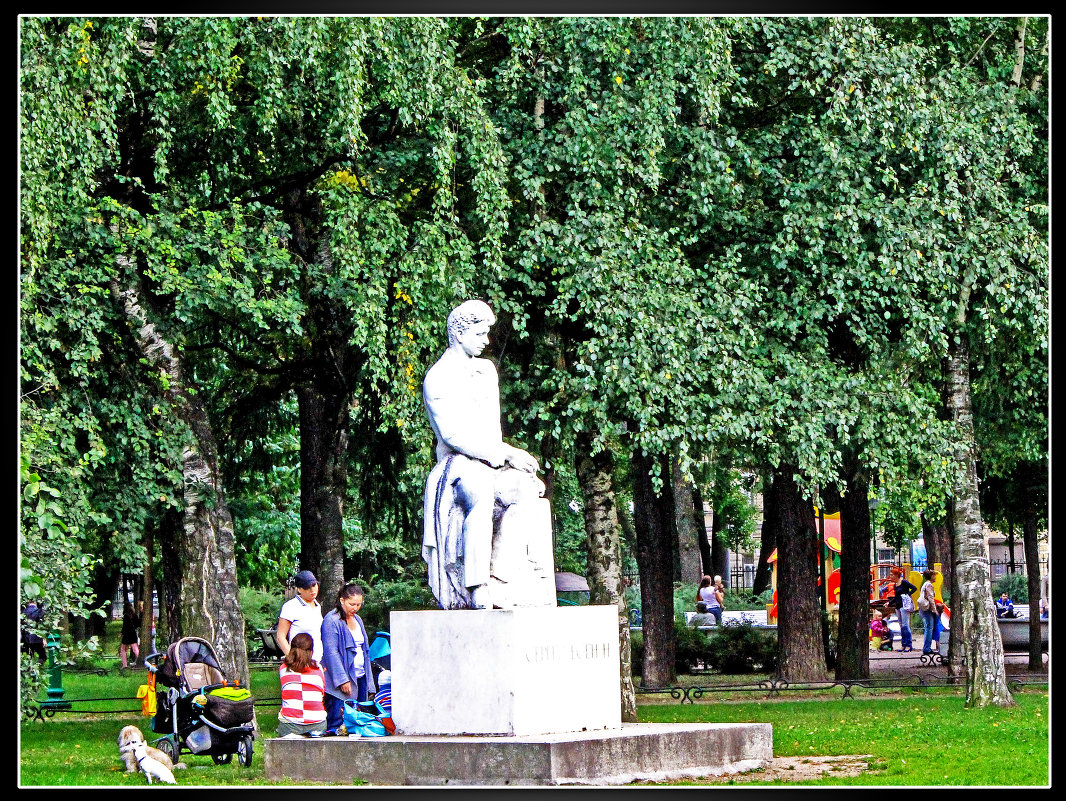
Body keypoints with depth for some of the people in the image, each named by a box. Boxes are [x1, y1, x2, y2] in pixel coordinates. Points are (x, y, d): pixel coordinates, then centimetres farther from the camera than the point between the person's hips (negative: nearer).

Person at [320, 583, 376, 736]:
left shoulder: (357, 620, 16)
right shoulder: (331, 621, -9)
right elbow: (331, 652, -15)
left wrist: (369, 682, 17)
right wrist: (342, 680, -19)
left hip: (359, 677, 8)